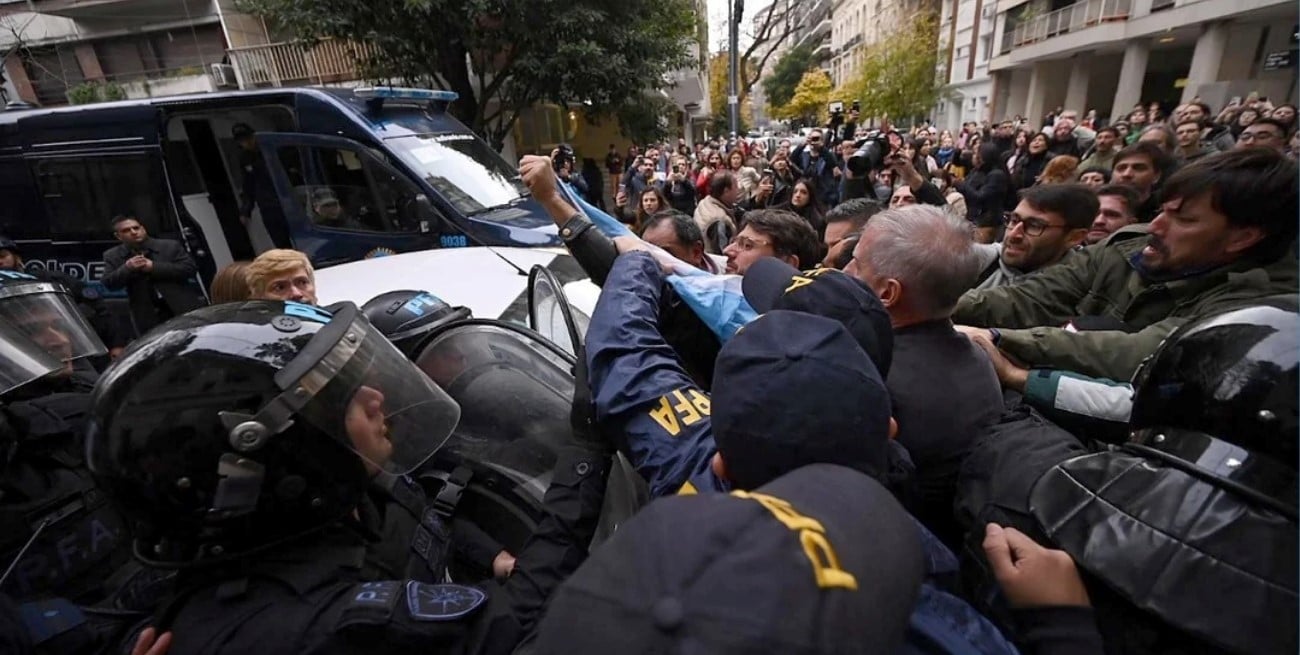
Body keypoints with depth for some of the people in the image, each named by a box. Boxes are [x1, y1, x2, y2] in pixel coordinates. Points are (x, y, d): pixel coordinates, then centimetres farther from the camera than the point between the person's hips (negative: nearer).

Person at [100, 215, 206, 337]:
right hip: (149, 316, 2)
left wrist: (154, 267, -17)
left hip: (185, 309, -2)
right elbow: (108, 284, 0)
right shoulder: (112, 256, 7)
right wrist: (127, 268, -17)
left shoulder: (170, 246, 0)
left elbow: (190, 268, -11)